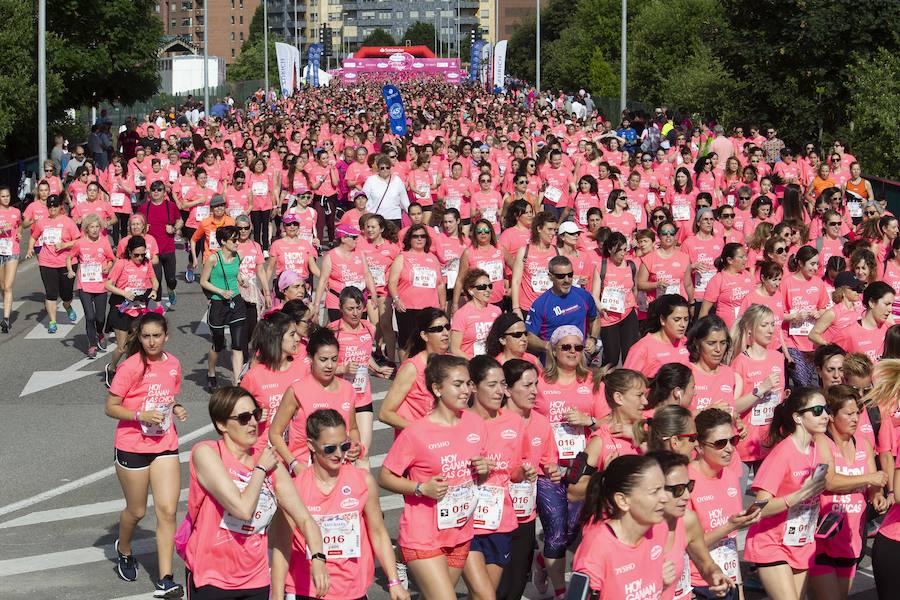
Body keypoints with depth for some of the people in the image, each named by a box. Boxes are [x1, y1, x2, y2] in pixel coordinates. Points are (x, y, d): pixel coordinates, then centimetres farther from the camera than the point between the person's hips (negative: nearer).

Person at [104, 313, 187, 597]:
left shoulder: (173, 364, 4)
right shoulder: (131, 367, -12)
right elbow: (111, 407, -11)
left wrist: (176, 409, -2)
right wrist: (141, 415, -25)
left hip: (165, 446, 4)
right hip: (132, 447, -4)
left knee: (167, 510, -7)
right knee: (136, 511, 11)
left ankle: (165, 580, -6)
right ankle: (124, 551, 44)